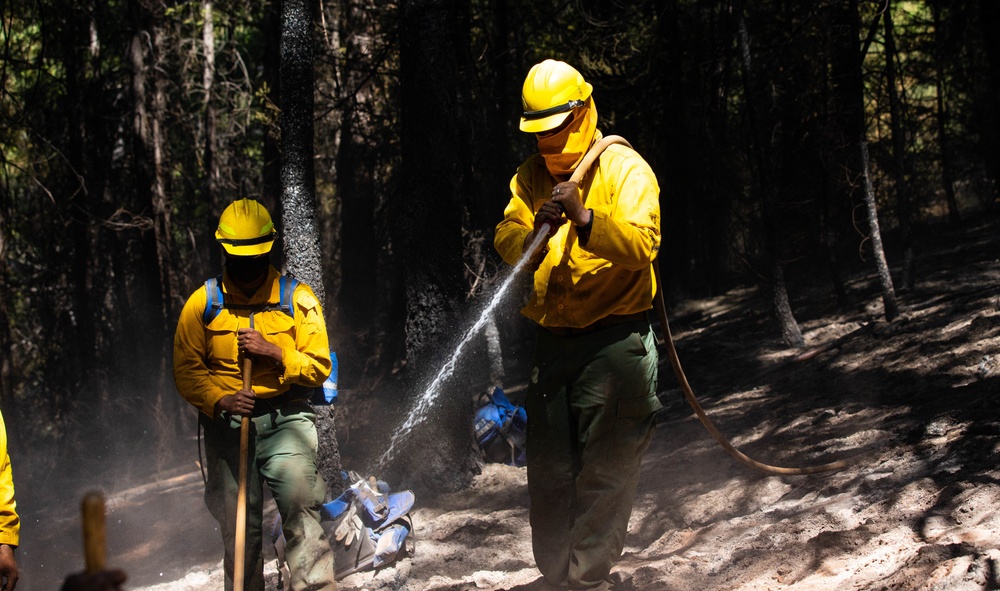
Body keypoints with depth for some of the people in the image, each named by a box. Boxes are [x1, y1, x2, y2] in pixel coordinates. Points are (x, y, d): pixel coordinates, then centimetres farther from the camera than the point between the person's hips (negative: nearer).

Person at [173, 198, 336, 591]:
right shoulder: (202, 304, 4)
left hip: (285, 415, -1)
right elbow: (186, 370, 2)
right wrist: (220, 400, -16)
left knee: (300, 504, -18)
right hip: (226, 422, 1)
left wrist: (275, 353, -16)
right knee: (238, 527, 3)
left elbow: (320, 367, 1)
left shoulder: (298, 299, 2)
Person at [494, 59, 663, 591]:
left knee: (603, 474, -4)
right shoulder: (531, 175, 13)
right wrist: (534, 233, -22)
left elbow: (642, 245, -19)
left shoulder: (625, 169, -5)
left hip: (614, 342, -6)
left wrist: (584, 217, -32)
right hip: (551, 341, 6)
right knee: (549, 472, 11)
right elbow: (505, 238, 0)